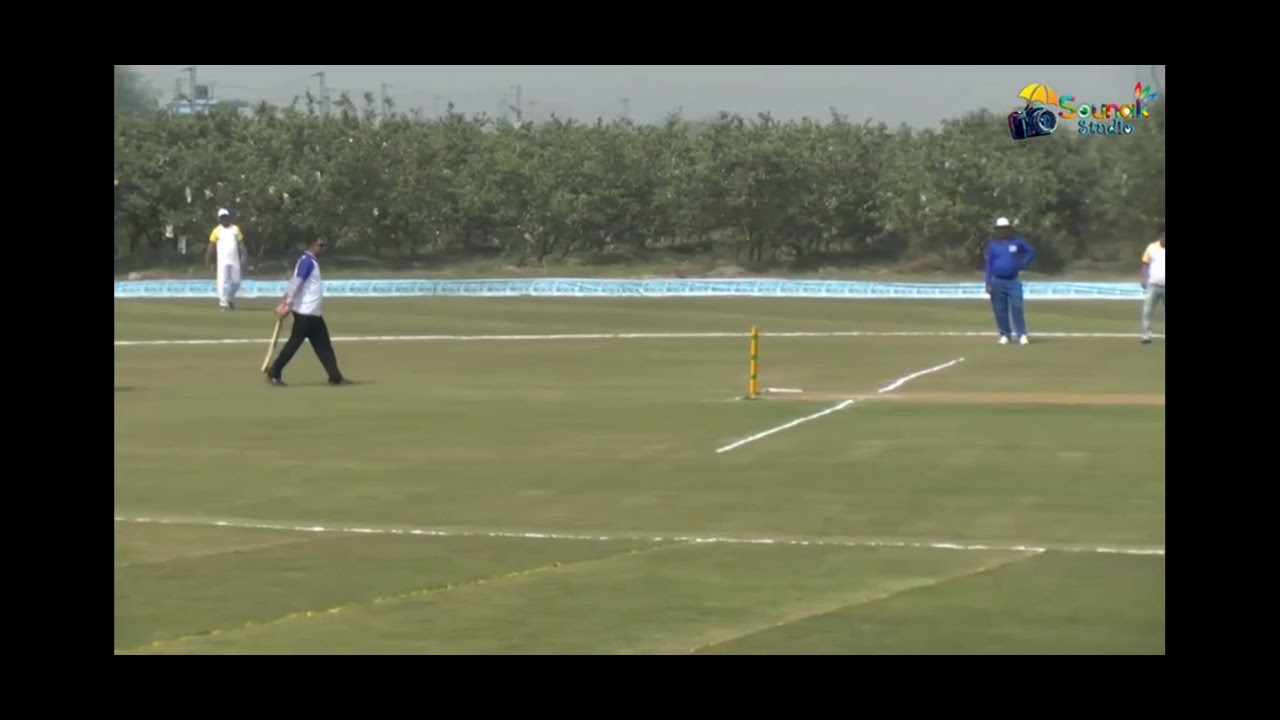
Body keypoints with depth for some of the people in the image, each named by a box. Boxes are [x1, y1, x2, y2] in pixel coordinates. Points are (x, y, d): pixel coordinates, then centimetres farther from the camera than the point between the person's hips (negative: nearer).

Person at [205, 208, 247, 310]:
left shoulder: (235, 229, 8)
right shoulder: (217, 231, 2)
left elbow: (240, 244, 9)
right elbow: (212, 246, 5)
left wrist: (242, 256, -1)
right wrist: (209, 259, 1)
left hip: (234, 260, 3)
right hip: (222, 260, -3)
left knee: (235, 282, 4)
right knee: (223, 281, -8)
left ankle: (230, 299, 25)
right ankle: (223, 302, -5)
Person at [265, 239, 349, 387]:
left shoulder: (311, 262, 16)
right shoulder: (307, 262, -14)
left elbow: (294, 282, 15)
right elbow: (295, 283, -23)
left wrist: (285, 303, 11)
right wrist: (288, 305, -30)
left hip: (313, 313, 10)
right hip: (304, 312, -10)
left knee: (323, 345, 10)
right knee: (294, 343, -5)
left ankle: (335, 377, 12)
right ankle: (273, 374, 2)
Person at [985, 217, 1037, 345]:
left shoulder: (1016, 242, 5)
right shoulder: (992, 245, 4)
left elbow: (1032, 251, 14)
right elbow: (989, 265, 3)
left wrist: (1022, 264, 1)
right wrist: (988, 284, -3)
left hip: (1013, 281, -1)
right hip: (997, 282, 1)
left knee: (1017, 307, -10)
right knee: (1000, 310, 2)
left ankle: (1022, 335, -8)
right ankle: (1004, 335, 12)